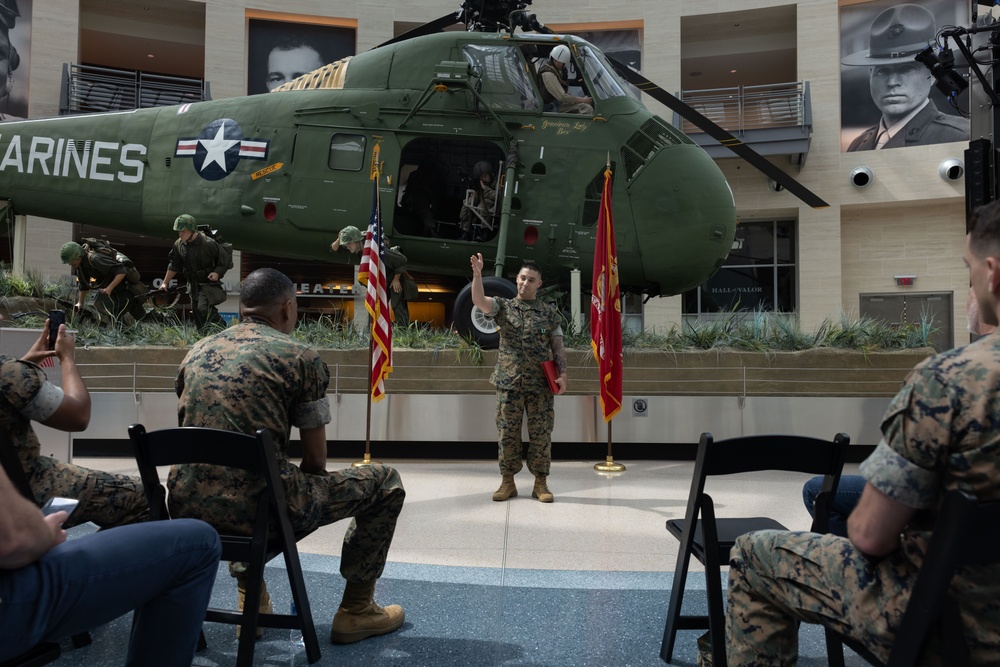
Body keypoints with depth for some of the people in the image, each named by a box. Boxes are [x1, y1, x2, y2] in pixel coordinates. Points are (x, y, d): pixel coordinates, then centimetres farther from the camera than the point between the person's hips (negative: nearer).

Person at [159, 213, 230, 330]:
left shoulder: (208, 243, -19)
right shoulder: (178, 245, -1)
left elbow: (225, 259, -8)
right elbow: (174, 266, 12)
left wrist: (217, 273, -22)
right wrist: (165, 283, 15)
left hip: (209, 283, -6)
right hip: (193, 285, 6)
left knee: (204, 308, -24)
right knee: (197, 315, 7)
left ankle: (222, 329, -11)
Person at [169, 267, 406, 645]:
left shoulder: (197, 352, 15)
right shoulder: (301, 357, -1)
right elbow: (315, 463, 1)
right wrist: (300, 492, 23)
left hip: (187, 505, 7)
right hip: (258, 507, -6)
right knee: (385, 482, 14)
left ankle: (250, 598, 36)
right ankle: (355, 612, 22)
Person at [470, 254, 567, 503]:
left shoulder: (549, 312, 8)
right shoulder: (503, 307, 7)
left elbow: (558, 346, 6)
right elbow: (479, 300, -12)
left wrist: (562, 374, -6)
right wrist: (477, 273, -25)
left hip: (541, 385, 0)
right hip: (509, 382, 0)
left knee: (541, 433, 2)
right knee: (508, 433, 4)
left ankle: (540, 483, 12)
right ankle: (507, 482, 14)